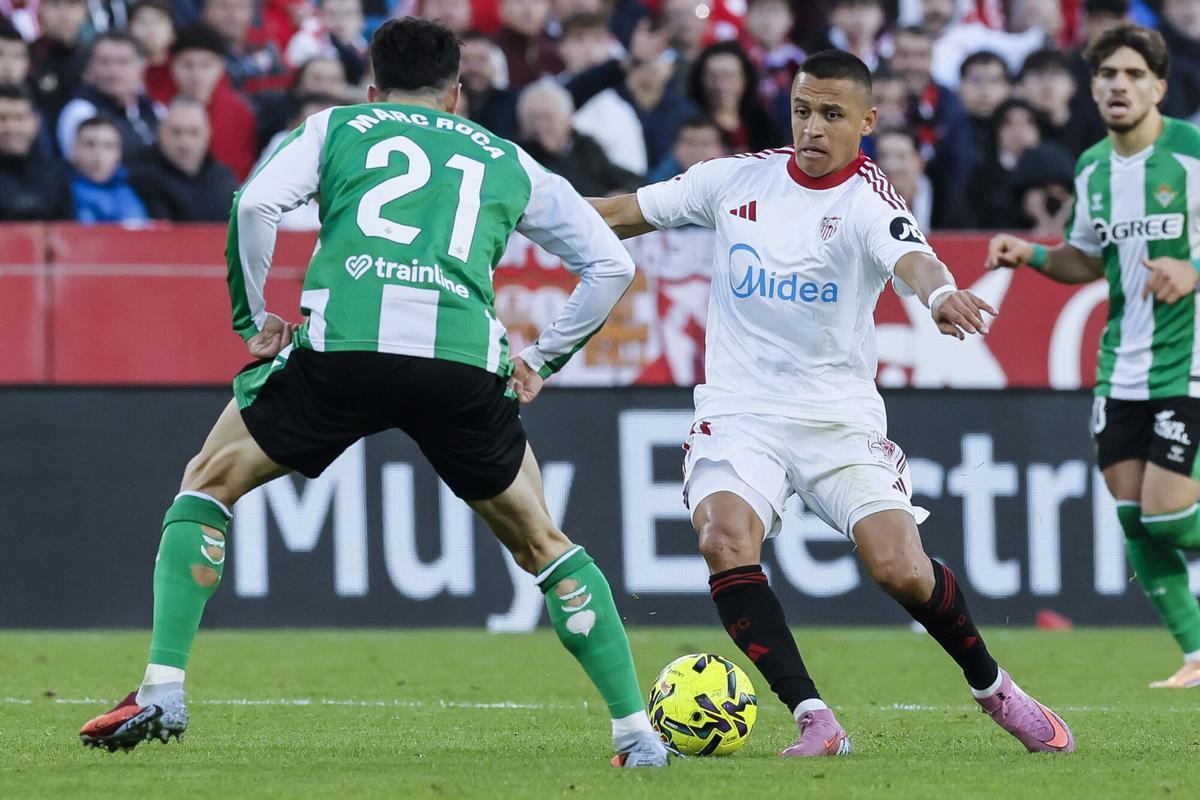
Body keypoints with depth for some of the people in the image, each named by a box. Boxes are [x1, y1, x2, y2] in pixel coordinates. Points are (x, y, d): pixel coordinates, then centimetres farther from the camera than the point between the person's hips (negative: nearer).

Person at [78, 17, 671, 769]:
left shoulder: (335, 128, 23)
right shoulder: (510, 163, 28)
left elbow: (257, 202, 4)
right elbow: (611, 263, 26)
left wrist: (256, 319, 14)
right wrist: (543, 359, 31)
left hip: (343, 346, -1)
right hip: (465, 360, 2)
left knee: (207, 483, 19)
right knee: (541, 543, 21)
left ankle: (164, 690, 5)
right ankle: (638, 730, 15)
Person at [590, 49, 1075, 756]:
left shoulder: (868, 201, -10)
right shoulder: (737, 179, 3)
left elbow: (909, 256, -32)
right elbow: (627, 213, 14)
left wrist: (941, 293, -55)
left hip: (840, 417, -2)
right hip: (741, 410, 2)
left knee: (901, 569, -13)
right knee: (725, 538, -25)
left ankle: (993, 689, 18)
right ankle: (815, 723, -22)